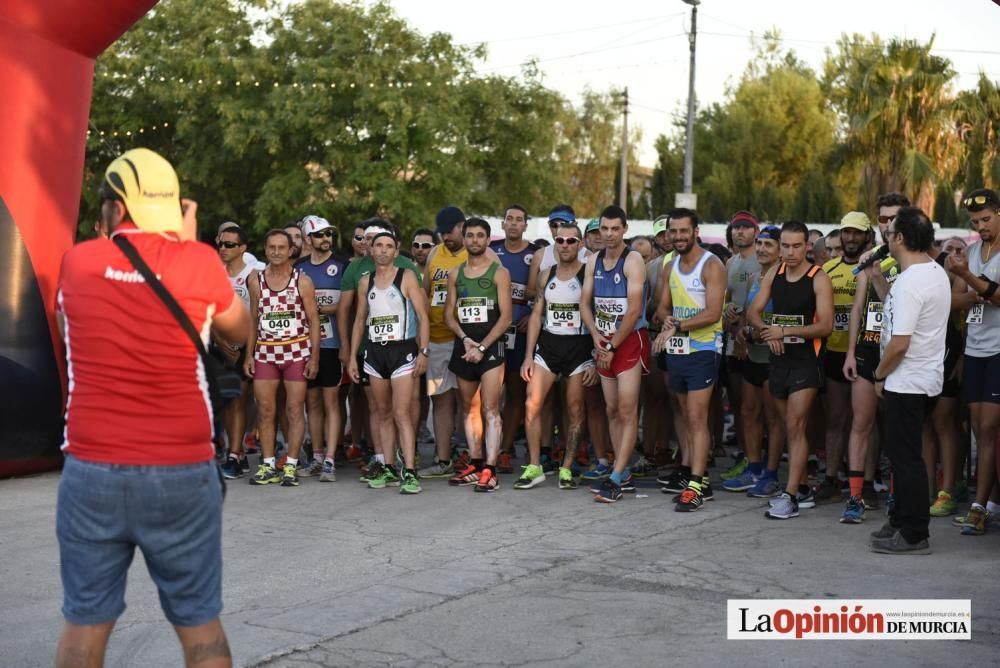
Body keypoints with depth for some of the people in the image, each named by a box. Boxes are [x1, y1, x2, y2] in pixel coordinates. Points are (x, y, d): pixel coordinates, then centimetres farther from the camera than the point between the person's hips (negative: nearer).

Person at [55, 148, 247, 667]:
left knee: (85, 625, 11)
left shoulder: (77, 261, 1)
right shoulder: (198, 261, -5)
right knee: (200, 624, 11)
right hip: (182, 473, -1)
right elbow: (238, 332, 13)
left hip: (91, 471, 1)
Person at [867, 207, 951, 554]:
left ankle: (913, 535, 3)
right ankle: (901, 522, 26)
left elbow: (899, 343, -24)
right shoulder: (937, 273, 10)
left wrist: (880, 375, -9)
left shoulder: (909, 282, -22)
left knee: (906, 457, -3)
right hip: (926, 379, 10)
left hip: (907, 382, -10)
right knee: (904, 455, 17)